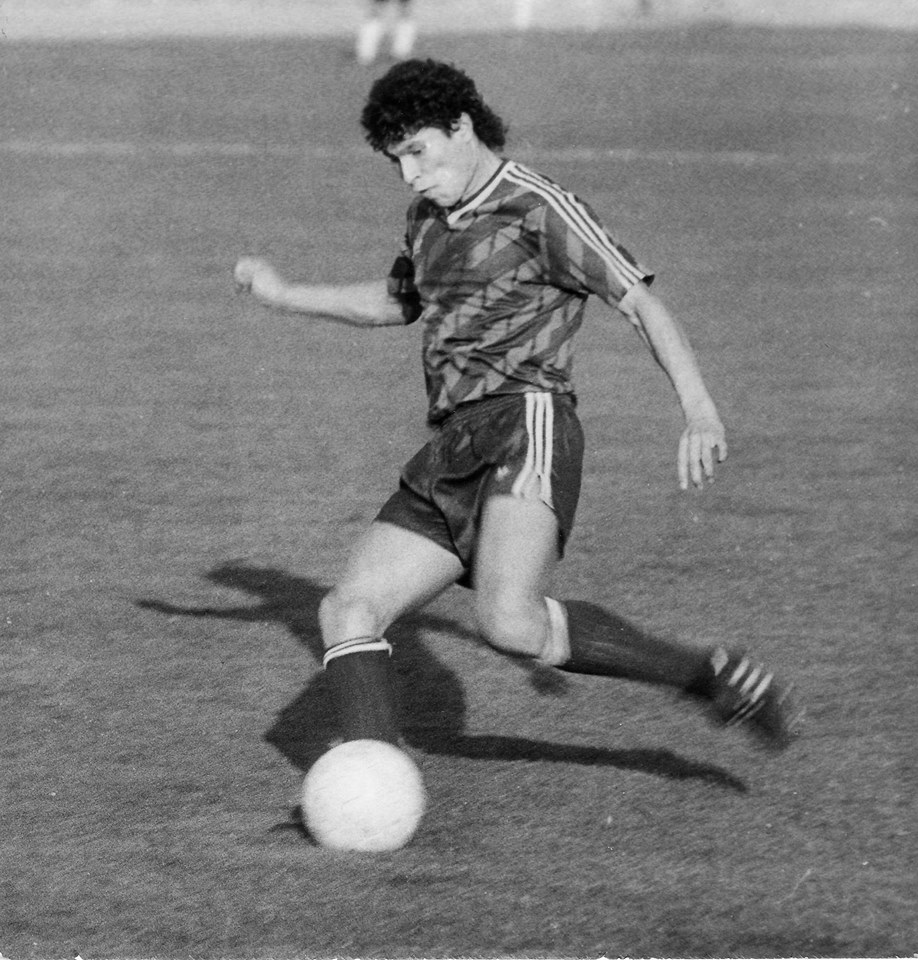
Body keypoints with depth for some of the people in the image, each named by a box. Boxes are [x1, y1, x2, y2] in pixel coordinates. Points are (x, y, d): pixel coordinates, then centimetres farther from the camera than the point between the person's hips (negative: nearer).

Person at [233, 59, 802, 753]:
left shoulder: (537, 208, -3)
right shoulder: (430, 216, 22)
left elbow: (640, 301, -11)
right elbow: (395, 303, 43)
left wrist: (700, 410, -24)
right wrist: (284, 295, 40)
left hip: (524, 421, -9)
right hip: (451, 454, 9)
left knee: (511, 623, -31)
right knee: (347, 610, -5)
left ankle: (714, 676, -18)